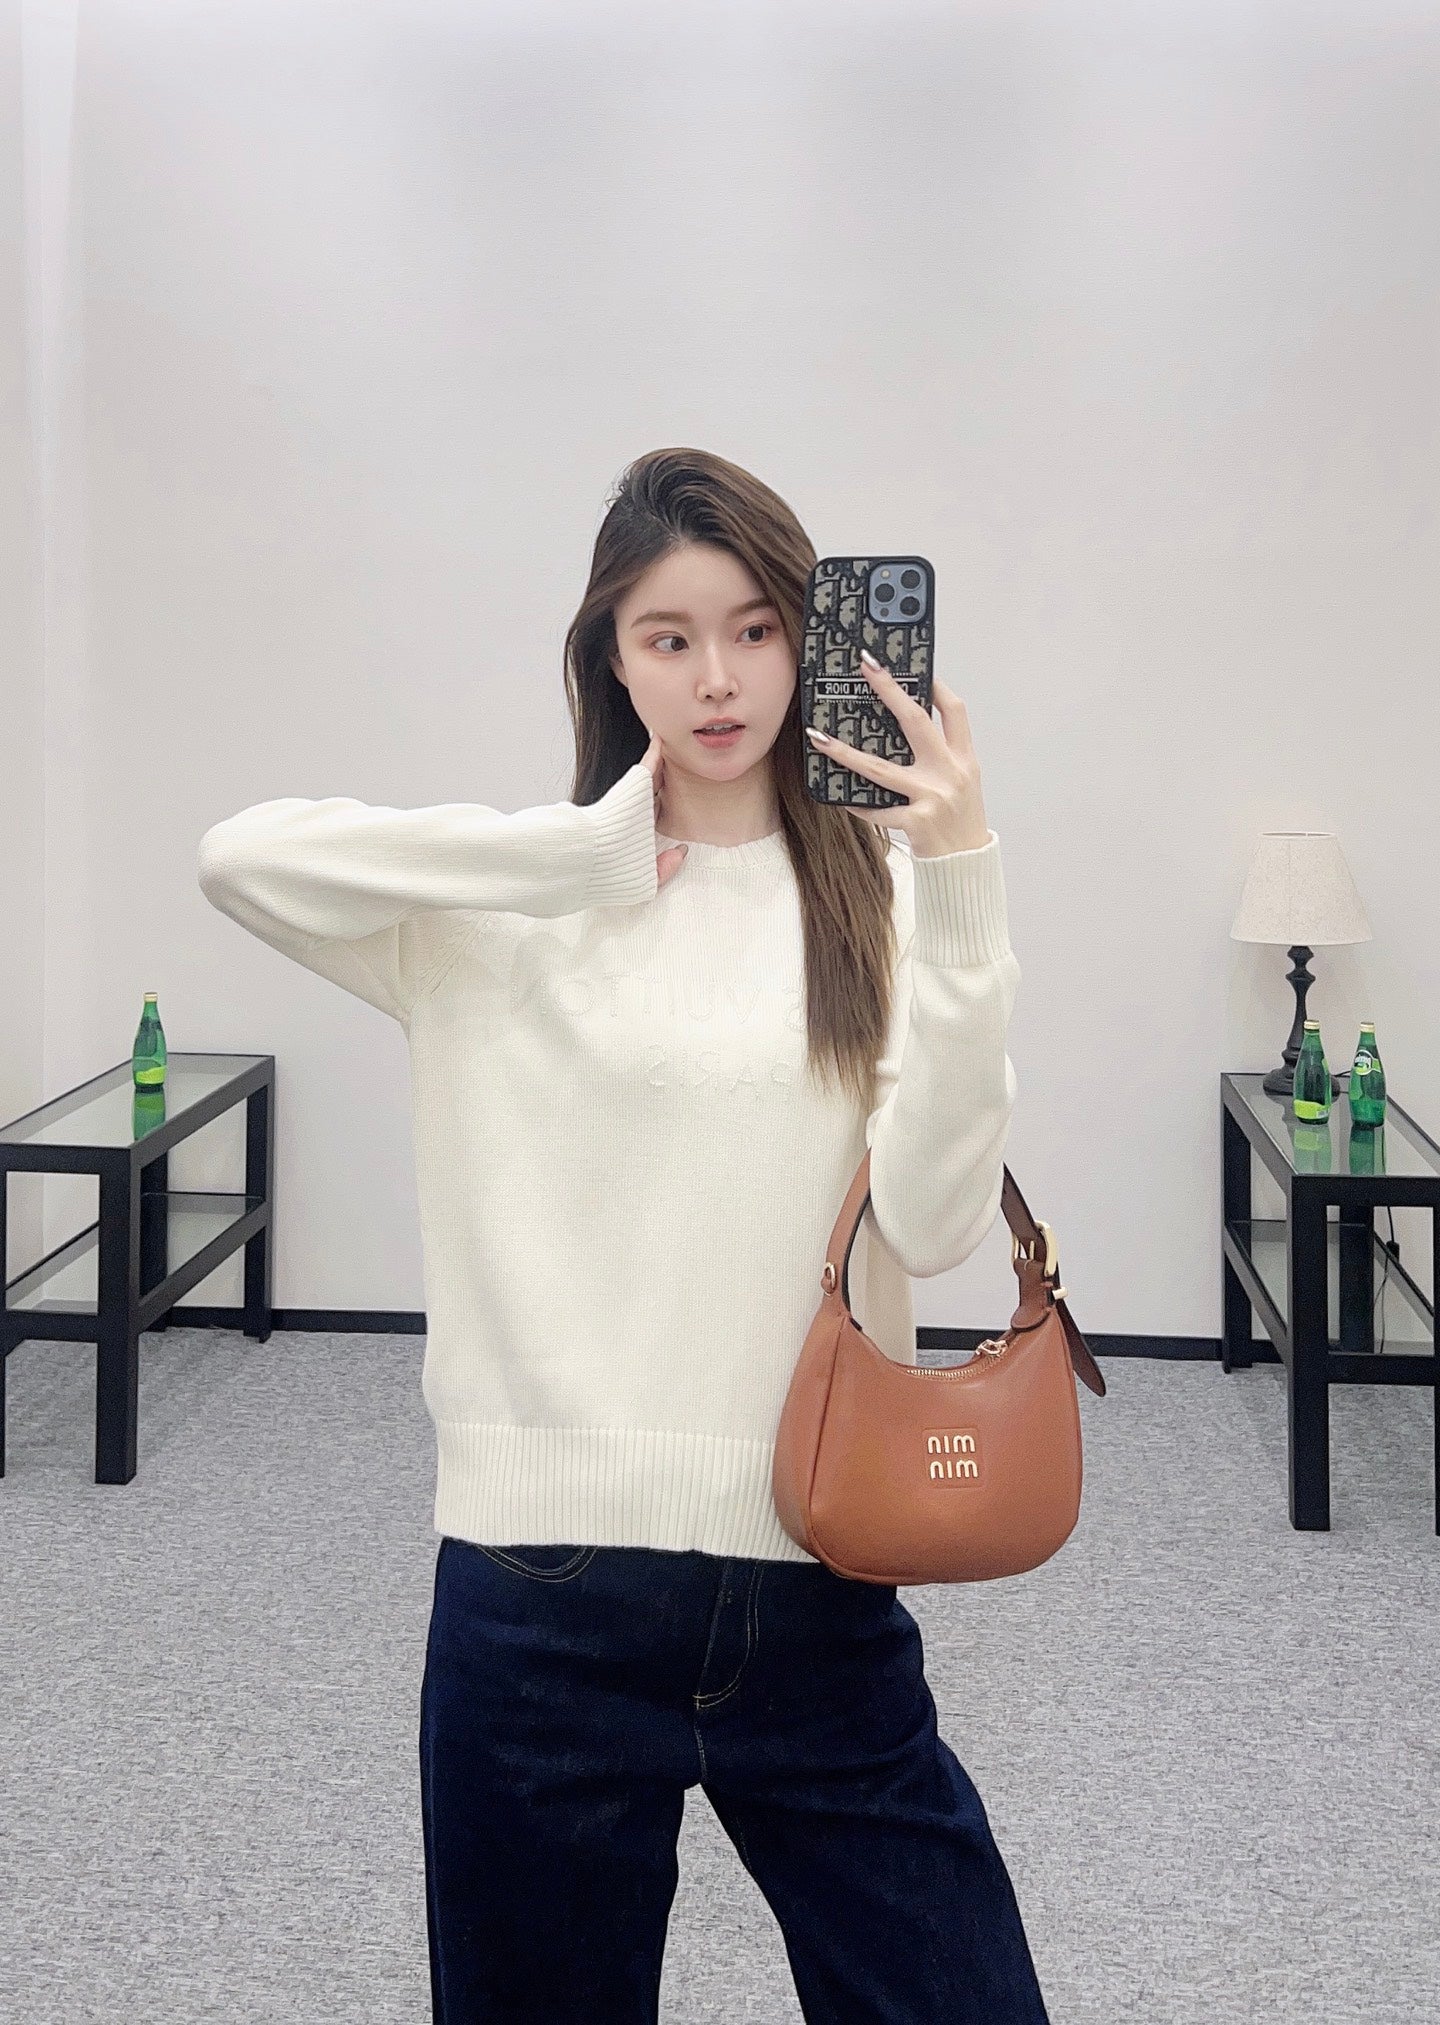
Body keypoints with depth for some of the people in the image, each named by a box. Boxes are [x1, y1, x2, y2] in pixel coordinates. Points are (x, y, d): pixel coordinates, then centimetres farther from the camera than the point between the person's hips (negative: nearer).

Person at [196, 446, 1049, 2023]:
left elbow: (935, 1219, -9)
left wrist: (958, 884, -15)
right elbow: (241, 857, -15)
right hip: (543, 1580, 0)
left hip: (818, 1591, 1)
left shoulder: (881, 892, 4)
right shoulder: (522, 903, 2)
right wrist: (595, 847, -12)